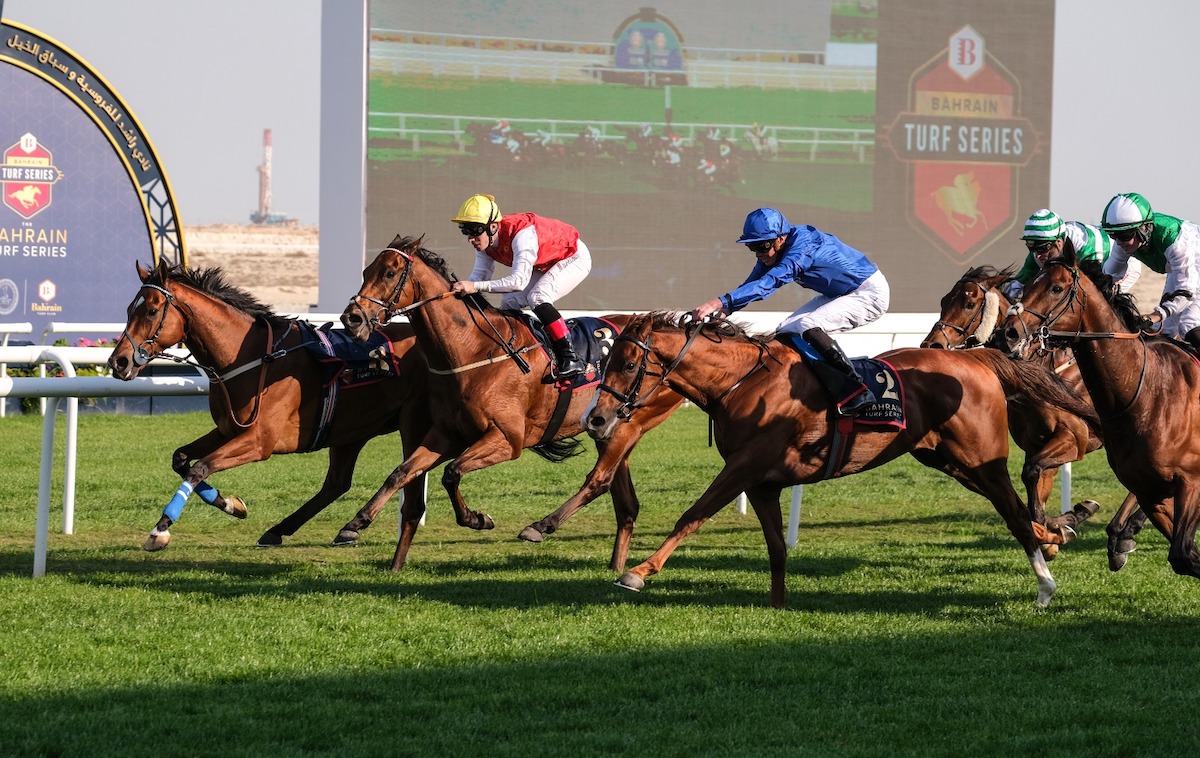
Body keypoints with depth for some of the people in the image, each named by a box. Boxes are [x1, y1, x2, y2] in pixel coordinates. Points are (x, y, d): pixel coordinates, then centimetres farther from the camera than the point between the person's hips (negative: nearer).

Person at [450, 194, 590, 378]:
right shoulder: (484, 240, -13)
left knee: (536, 297, -28)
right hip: (545, 265, 9)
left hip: (575, 258, -9)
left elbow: (519, 280, -47)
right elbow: (480, 274, -11)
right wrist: (458, 288, -31)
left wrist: (476, 286, -53)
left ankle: (570, 359, -28)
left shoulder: (521, 234, -39)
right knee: (509, 302, -4)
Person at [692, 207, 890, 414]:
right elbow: (751, 284, -1)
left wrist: (721, 302, -52)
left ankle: (858, 392, -25)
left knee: (807, 326, -28)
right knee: (787, 331, 2)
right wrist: (725, 310, -20)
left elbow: (770, 282, -44)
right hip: (838, 294, 10)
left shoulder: (803, 247, -32)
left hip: (870, 294, -10)